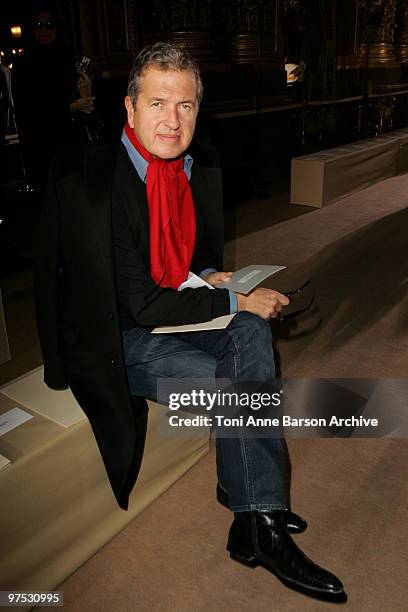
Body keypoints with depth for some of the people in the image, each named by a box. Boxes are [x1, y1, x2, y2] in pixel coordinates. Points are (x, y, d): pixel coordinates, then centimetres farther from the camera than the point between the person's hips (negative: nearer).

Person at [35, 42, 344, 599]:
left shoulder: (200, 175, 2)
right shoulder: (93, 182, -21)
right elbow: (140, 304, -23)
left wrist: (212, 276, -6)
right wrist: (236, 300, -19)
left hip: (169, 313, 7)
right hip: (111, 337, -7)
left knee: (252, 331, -16)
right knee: (232, 382, -19)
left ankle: (247, 489, -10)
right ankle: (258, 526, 0)